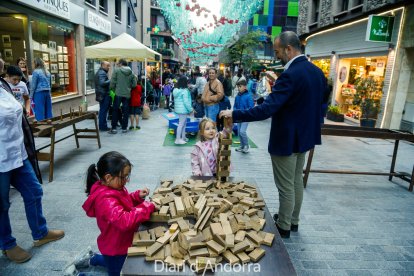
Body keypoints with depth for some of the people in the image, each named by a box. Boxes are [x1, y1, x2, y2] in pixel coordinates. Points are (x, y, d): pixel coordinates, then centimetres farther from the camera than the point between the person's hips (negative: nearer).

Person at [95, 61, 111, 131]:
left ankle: (102, 125, 20)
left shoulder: (99, 72, 20)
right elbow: (102, 83, -26)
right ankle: (103, 126, -2)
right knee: (103, 111, -6)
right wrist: (110, 81, -20)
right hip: (104, 94, -11)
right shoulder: (102, 73, -13)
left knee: (102, 110, 14)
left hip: (101, 94, 11)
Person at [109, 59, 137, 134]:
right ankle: (124, 128, 12)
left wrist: (112, 89, 9)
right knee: (125, 111, 9)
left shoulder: (117, 70, -4)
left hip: (118, 93, -3)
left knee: (115, 110, 5)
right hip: (127, 94, 3)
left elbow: (112, 82, -7)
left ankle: (114, 128, 5)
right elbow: (134, 84, 5)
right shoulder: (131, 72, 6)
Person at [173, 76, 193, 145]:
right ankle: (178, 139, 0)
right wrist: (190, 109, -9)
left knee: (183, 124, 17)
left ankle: (183, 137, 25)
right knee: (181, 124, -4)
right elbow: (186, 102, -19)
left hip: (178, 109, 9)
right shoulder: (185, 91, -16)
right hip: (183, 110, -9)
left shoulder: (176, 90, 10)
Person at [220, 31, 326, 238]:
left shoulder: (290, 75, -25)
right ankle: (293, 220, 38)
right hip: (304, 136, 9)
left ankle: (283, 227, 24)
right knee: (296, 182, 21)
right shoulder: (317, 71, 4)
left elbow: (266, 109, -31)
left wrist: (234, 115, -25)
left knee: (286, 186, 6)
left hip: (286, 140, -9)